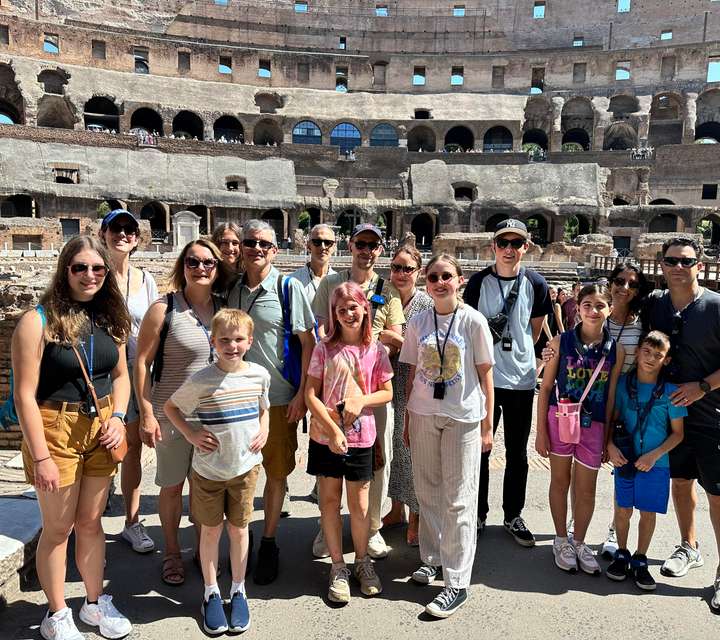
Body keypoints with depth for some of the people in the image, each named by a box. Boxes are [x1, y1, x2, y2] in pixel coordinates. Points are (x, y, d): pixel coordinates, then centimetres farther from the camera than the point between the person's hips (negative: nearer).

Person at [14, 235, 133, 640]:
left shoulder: (110, 319, 4)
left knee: (91, 522, 17)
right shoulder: (38, 321, -12)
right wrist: (41, 457, -15)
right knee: (59, 528, 10)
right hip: (55, 428, -4)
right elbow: (25, 395, -14)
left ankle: (95, 603, 35)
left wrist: (117, 416, -3)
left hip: (101, 428, 5)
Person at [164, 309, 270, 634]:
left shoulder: (259, 374, -6)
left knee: (239, 528, 14)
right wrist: (190, 434, -11)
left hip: (245, 465, 2)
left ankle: (238, 591, 32)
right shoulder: (201, 381, -16)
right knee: (211, 530, 12)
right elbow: (170, 406, -1)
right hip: (208, 469, -2)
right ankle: (211, 593, 31)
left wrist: (263, 430, -4)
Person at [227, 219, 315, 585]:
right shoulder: (232, 290, 6)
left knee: (276, 473, 9)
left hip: (278, 397, -3)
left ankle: (268, 544, 26)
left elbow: (308, 342, -5)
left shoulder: (288, 287, -5)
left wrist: (302, 394, -10)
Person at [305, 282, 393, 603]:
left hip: (361, 437, 0)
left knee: (360, 504, 10)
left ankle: (362, 562, 32)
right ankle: (338, 567, 25)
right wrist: (332, 430, -14)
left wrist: (361, 401, -14)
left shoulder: (376, 351, -2)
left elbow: (387, 393, 4)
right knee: (329, 501, 9)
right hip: (326, 436, 0)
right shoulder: (324, 349, -4)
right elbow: (310, 394, -6)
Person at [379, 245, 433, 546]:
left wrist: (398, 340, -17)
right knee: (392, 445, 14)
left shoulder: (427, 304, -7)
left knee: (412, 447, 2)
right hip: (388, 384, 5)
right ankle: (396, 508, 33)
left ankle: (415, 516, 21)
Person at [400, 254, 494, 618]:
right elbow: (412, 373, 8)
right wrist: (407, 420, 9)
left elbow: (485, 373, -2)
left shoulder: (473, 321, -5)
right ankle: (432, 558, 32)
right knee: (427, 492, 13)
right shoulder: (417, 322, 2)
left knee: (458, 500, 2)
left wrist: (487, 425, -2)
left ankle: (457, 583, 12)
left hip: (463, 417, -3)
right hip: (424, 415, 3)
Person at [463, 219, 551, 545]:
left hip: (521, 380, 1)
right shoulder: (478, 282, -4)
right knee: (479, 449, 8)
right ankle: (478, 513, 25)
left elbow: (535, 330, 12)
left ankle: (513, 516, 28)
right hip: (483, 377, -1)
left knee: (517, 453, 12)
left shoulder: (536, 284, 0)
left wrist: (517, 354, 11)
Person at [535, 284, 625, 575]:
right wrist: (541, 431, -5)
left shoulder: (616, 350, -2)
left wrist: (608, 437, 4)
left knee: (586, 489, 12)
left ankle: (579, 543, 34)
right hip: (559, 419, -1)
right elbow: (545, 388, -3)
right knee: (560, 481, 13)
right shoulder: (561, 342, -6)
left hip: (593, 425, 1)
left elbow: (611, 396, 3)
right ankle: (561, 540, 32)